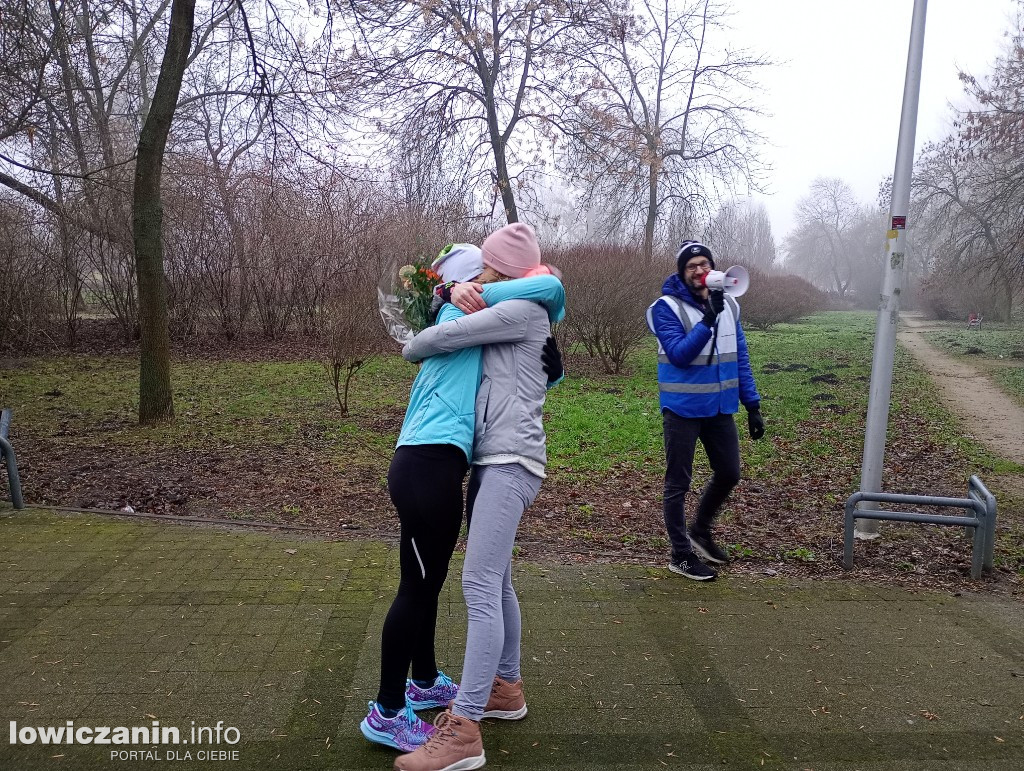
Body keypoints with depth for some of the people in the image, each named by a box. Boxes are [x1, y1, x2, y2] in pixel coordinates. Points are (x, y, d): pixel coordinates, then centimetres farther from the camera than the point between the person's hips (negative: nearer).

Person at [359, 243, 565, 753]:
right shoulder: (465, 308, -2)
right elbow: (549, 286, -8)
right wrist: (549, 312, 12)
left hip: (426, 465, 9)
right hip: (428, 467, -9)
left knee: (428, 583, 21)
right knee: (416, 588, 1)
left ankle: (424, 682, 38)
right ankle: (387, 713, 14)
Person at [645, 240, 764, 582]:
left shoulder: (728, 304, 5)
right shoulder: (667, 307, -12)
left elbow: (740, 358, 9)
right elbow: (679, 354, -23)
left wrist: (753, 405, 8)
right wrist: (708, 319, -32)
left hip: (720, 409, 6)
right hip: (683, 410, -6)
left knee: (729, 474, 15)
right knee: (678, 484, 5)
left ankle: (700, 531, 38)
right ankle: (681, 555, 19)